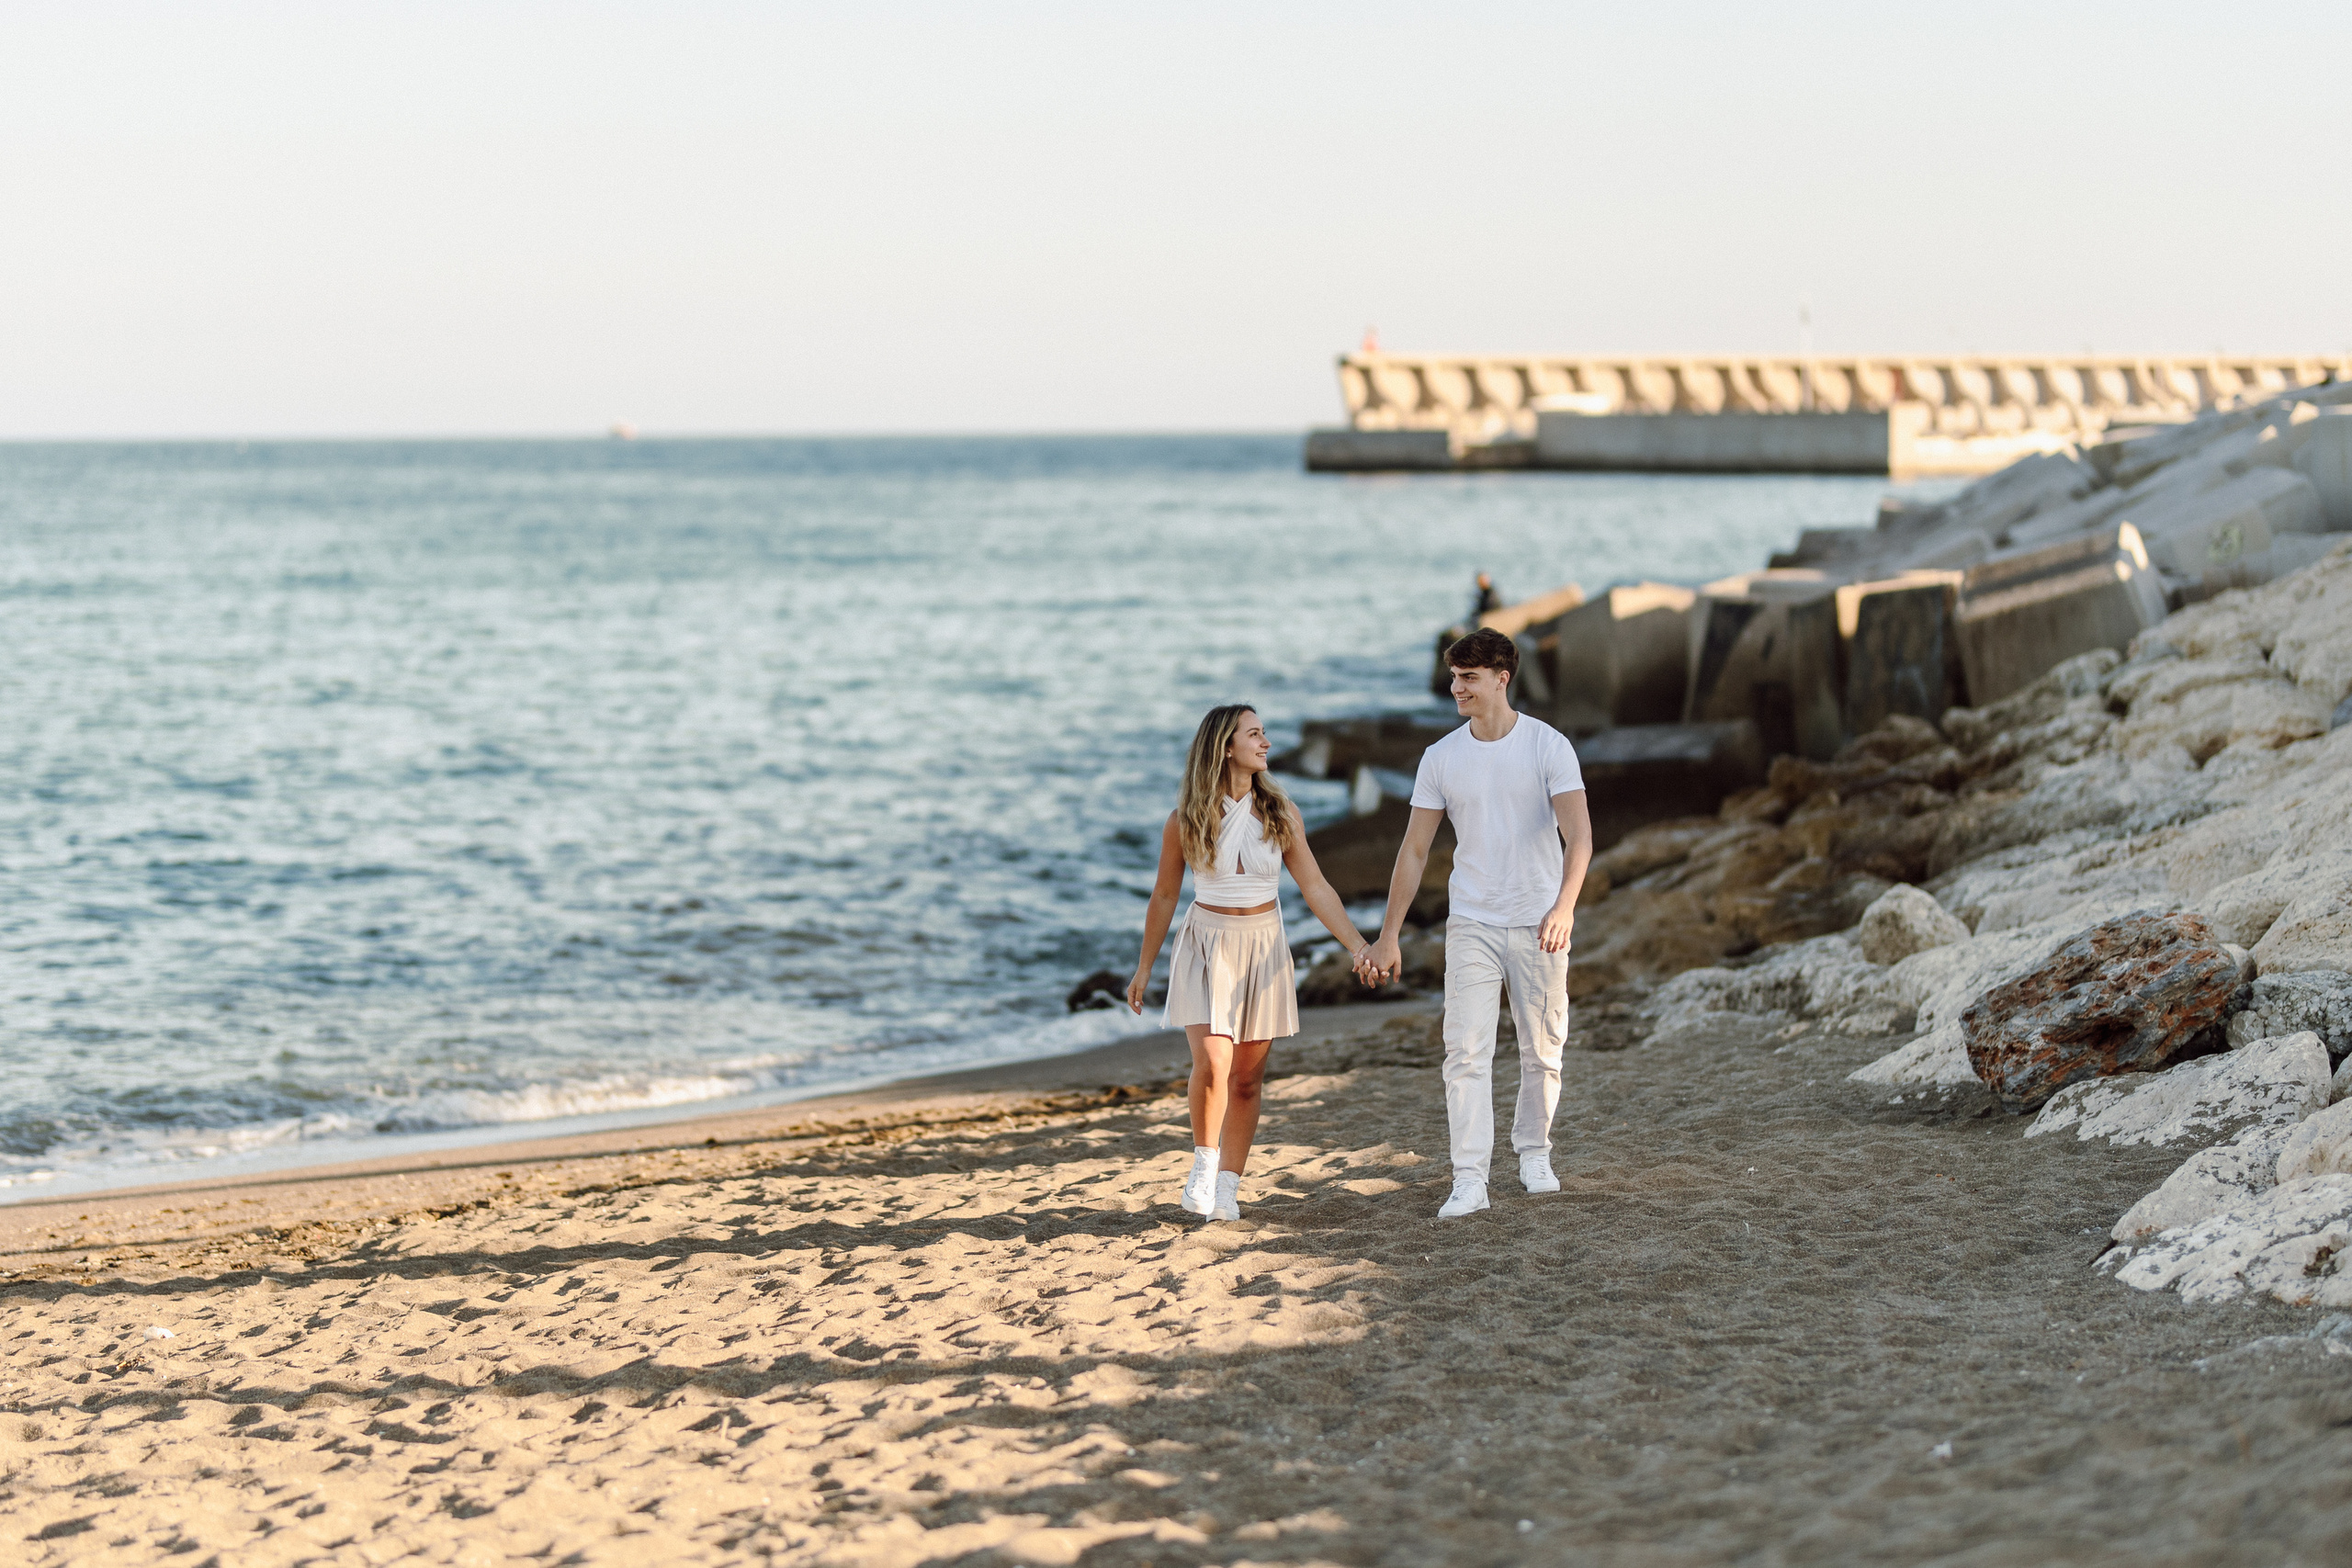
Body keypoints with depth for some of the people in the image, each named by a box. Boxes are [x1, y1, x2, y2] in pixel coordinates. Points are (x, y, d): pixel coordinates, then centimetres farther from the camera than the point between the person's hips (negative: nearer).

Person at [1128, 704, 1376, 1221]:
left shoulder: (1279, 814, -1)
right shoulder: (1186, 821, -6)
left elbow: (1316, 887, 1)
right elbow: (1164, 896, 5)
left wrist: (1356, 943, -10)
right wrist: (1144, 967, 10)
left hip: (1263, 947, 2)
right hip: (1207, 946, -2)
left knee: (1247, 1078, 5)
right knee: (1211, 1062, -20)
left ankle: (1227, 1186, 15)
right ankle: (1204, 1159, 3)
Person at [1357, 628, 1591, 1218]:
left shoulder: (1549, 747, -8)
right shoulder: (1441, 758, 1)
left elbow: (1579, 836, -17)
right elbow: (1414, 850, 5)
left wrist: (1563, 909, -34)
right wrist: (1388, 936, 2)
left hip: (1539, 924, -1)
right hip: (1471, 923, 1)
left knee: (1543, 1051, 9)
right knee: (1466, 1050, -10)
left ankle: (1534, 1153, 29)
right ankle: (1469, 1179, -11)